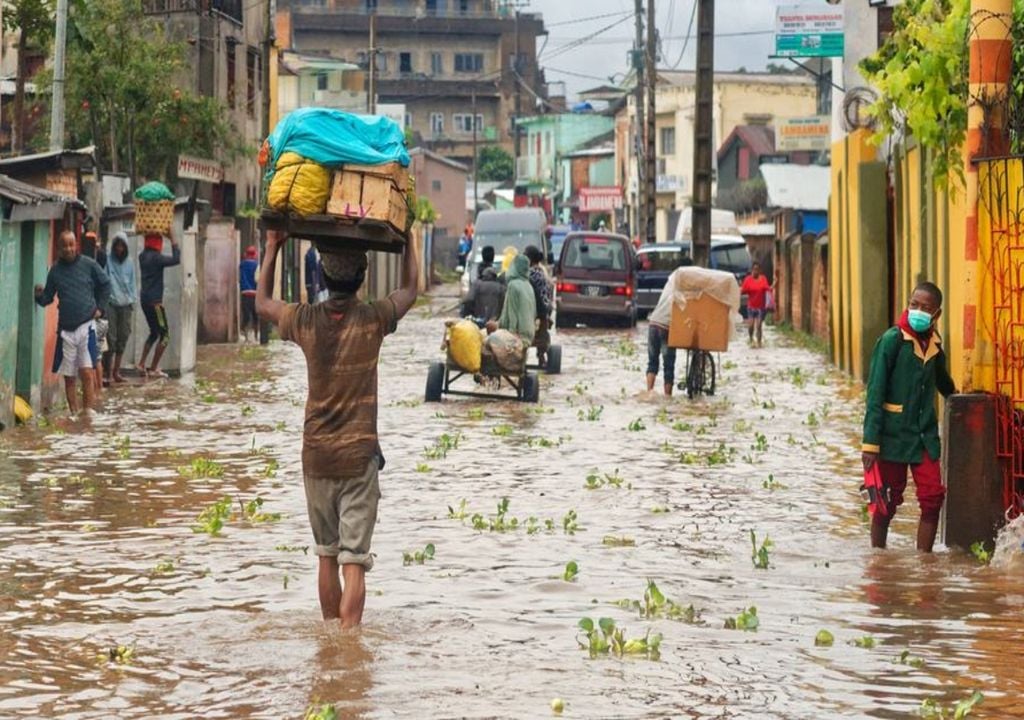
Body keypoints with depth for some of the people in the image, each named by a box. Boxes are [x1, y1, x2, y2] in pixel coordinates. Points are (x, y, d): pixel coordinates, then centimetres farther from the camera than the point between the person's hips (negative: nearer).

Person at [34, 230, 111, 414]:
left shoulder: (89, 265, -1)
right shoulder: (55, 271, 6)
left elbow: (105, 285, 12)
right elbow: (47, 299, 11)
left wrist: (99, 307, 6)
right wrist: (39, 295, -10)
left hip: (86, 326, -3)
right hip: (65, 328, 3)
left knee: (87, 372, -12)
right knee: (69, 376, 5)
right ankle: (73, 414, 13)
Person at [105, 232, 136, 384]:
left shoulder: (129, 263, 12)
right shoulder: (108, 261, -1)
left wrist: (133, 301, 9)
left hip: (125, 304, 4)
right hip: (111, 303, -4)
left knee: (122, 338, 5)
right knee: (111, 338, -9)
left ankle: (116, 371, 14)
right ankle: (109, 372, -7)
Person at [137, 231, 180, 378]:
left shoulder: (143, 256, 8)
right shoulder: (156, 258, -16)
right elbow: (176, 260, -20)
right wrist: (173, 240, -12)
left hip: (145, 300, 9)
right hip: (155, 300, -9)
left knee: (154, 332, 20)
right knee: (164, 334, -1)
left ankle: (141, 364, 12)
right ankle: (154, 369, -4)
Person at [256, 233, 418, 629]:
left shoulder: (306, 321, -3)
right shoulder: (372, 319, -9)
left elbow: (262, 303, 19)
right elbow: (409, 289, 12)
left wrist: (272, 249, 26)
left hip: (316, 455, 3)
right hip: (358, 455, -3)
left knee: (327, 555, 15)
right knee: (354, 562, -7)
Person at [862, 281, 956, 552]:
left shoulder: (934, 344, 6)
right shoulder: (893, 340, -11)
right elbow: (875, 394, -12)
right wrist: (870, 442, -16)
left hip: (925, 435, 5)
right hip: (894, 436, -5)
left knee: (933, 499, -3)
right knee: (887, 504, 3)